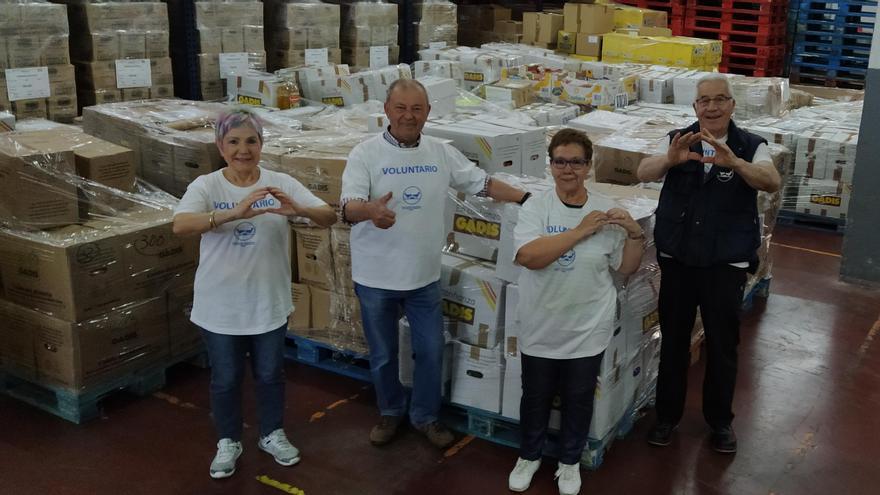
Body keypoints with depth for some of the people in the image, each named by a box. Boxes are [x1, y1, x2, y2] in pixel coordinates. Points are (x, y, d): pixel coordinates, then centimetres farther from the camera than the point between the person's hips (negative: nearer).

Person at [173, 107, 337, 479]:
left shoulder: (281, 183, -7)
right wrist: (235, 213, -44)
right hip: (221, 305, -1)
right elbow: (180, 225, -30)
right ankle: (228, 442, 37)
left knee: (270, 373, 18)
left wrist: (298, 209, -36)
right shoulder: (206, 186, -11)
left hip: (269, 301, 2)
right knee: (225, 378, 15)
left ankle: (272, 435, 41)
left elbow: (329, 217, -14)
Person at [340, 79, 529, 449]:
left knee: (430, 351, 12)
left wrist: (528, 199, 0)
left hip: (424, 275, 3)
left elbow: (482, 183, 7)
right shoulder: (365, 154, -12)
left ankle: (425, 416, 33)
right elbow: (349, 207, -24)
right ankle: (391, 411, 37)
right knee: (383, 355, 14)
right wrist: (371, 210, -47)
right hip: (376, 277, -3)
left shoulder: (441, 153, 0)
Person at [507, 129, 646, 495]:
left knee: (579, 400, 16)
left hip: (587, 330, 1)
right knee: (535, 397, 17)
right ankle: (529, 456, 40)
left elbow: (626, 267, 4)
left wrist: (636, 234, -15)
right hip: (541, 329, -1)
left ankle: (570, 462, 38)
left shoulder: (605, 209, -5)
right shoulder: (536, 206, -10)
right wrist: (581, 230, -26)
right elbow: (528, 256, -27)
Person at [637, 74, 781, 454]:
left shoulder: (750, 147, -5)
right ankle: (667, 415, 28)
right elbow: (643, 172, -17)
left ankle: (720, 420, 30)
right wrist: (670, 159, -39)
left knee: (723, 345, 10)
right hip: (677, 259, 1)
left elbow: (772, 182, -23)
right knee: (673, 340, 12)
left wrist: (734, 162, -43)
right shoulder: (678, 141, -1)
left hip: (726, 263, -1)